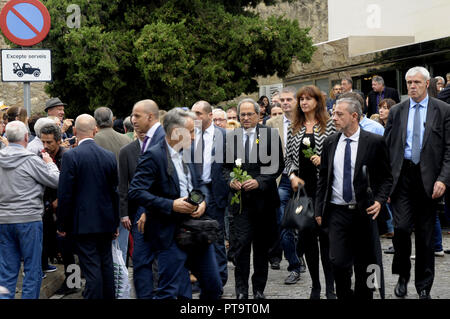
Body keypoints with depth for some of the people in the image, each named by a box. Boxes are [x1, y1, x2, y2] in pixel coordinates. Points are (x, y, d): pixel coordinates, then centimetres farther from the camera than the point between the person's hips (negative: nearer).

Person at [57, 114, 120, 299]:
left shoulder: (70, 156, -11)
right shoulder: (109, 156, 4)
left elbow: (65, 194, -11)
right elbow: (115, 192, 9)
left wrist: (62, 225, -2)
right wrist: (115, 224, 17)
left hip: (83, 223, -5)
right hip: (106, 222, 5)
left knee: (91, 269, -5)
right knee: (106, 264, 15)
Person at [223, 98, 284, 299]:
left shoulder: (271, 135, 0)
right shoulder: (230, 137, 7)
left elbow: (278, 165, -3)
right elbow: (225, 166, 12)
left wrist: (259, 181, -15)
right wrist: (230, 180, -8)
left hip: (263, 199, 0)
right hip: (239, 200, 0)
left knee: (262, 247, 9)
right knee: (240, 244, -8)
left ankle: (259, 288, 22)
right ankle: (241, 290, 2)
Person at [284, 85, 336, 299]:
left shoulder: (328, 125, 1)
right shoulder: (294, 128, 12)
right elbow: (289, 157, 13)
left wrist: (323, 159, -17)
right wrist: (292, 175, -3)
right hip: (302, 186, 4)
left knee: (325, 234, -4)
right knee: (306, 236, 5)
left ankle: (330, 288, 1)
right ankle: (315, 285, 16)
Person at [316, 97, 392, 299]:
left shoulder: (374, 142, -3)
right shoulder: (330, 143, 7)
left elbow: (386, 177, 1)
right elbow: (323, 178, 13)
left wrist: (380, 200, -14)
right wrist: (319, 210, 8)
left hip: (364, 213, -2)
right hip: (337, 212, 2)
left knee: (364, 265, 7)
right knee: (338, 262, -6)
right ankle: (344, 296, 12)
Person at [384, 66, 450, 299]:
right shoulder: (396, 111, 8)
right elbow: (387, 147, 9)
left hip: (428, 178, -1)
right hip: (402, 176, 1)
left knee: (425, 234, 6)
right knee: (401, 227, -10)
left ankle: (424, 287, 17)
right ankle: (403, 276, 12)